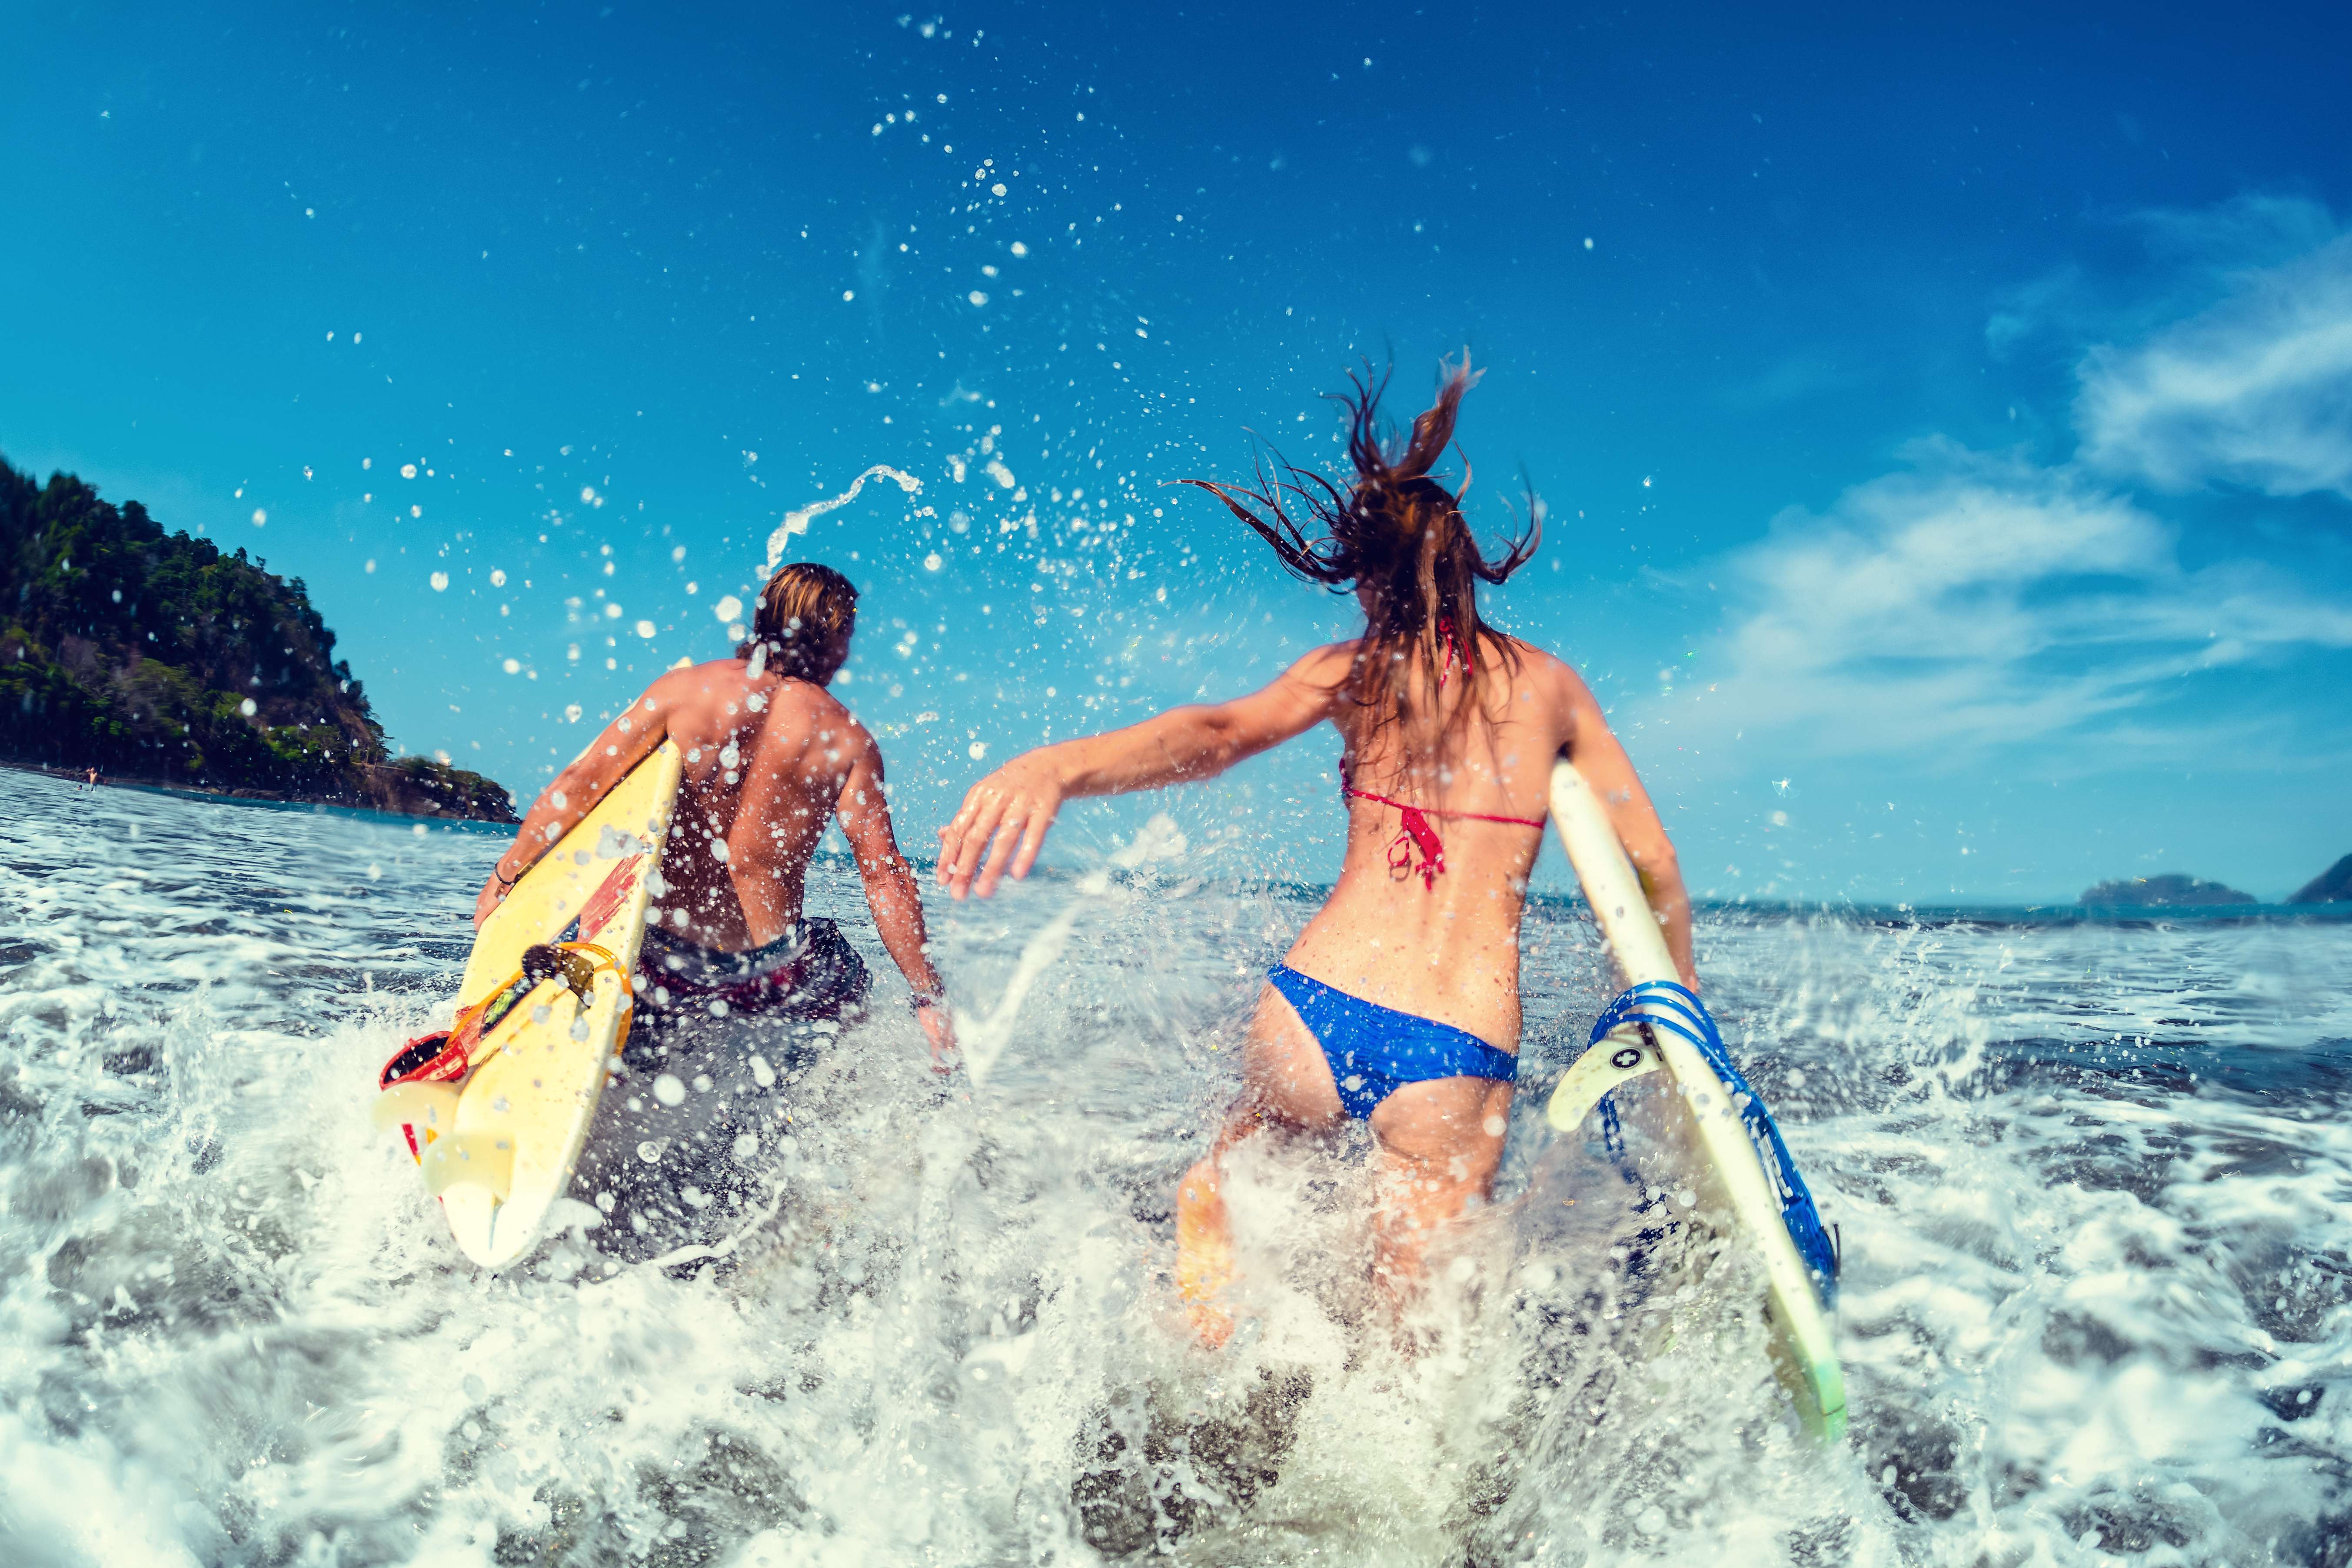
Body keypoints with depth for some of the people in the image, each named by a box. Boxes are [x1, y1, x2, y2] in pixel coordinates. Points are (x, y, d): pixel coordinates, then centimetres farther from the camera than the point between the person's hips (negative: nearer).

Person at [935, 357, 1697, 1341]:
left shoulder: (1354, 669, 7)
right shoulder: (1551, 684, 10)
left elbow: (1221, 731, -14)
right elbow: (1653, 867, 10)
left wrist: (1060, 765, -29)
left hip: (1313, 1012, 1)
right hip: (1462, 1058, 0)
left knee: (1224, 1175, 32)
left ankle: (1201, 1352, 15)